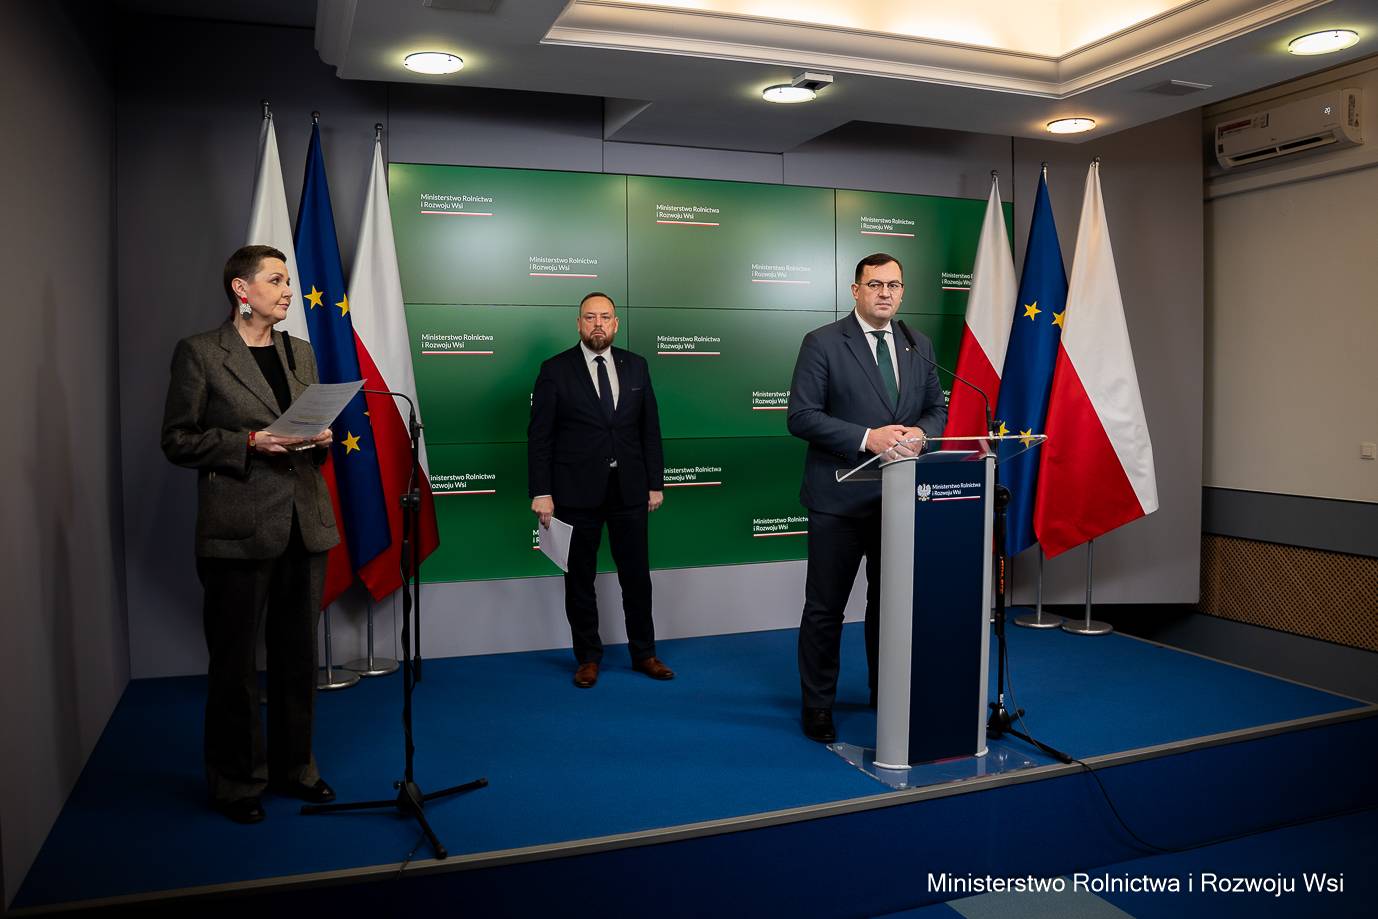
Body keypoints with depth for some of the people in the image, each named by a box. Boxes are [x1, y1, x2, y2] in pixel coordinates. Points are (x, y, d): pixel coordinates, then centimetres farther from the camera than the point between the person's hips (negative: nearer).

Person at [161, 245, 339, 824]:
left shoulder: (300, 353, 14)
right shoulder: (199, 353, -2)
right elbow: (177, 440, -4)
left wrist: (320, 440, -1)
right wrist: (249, 443, -17)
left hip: (305, 524, 5)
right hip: (239, 530, -5)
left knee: (298, 656, 13)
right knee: (234, 661, 6)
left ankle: (294, 766, 28)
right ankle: (236, 780, 22)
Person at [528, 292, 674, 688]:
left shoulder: (636, 366, 6)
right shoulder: (555, 370, -3)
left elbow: (650, 428, 8)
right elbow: (539, 435, -4)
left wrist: (656, 483, 5)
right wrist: (541, 492, -10)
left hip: (629, 490, 2)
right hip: (577, 492, -2)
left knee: (637, 576, 9)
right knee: (580, 580, 8)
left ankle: (644, 653, 24)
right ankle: (588, 657, 23)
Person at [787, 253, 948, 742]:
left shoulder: (919, 346, 10)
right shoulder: (823, 343, -7)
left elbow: (937, 408, 14)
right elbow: (801, 416, -13)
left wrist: (920, 433, -9)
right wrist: (867, 438, -22)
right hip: (839, 498, -5)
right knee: (825, 608, 5)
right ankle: (817, 706, 19)